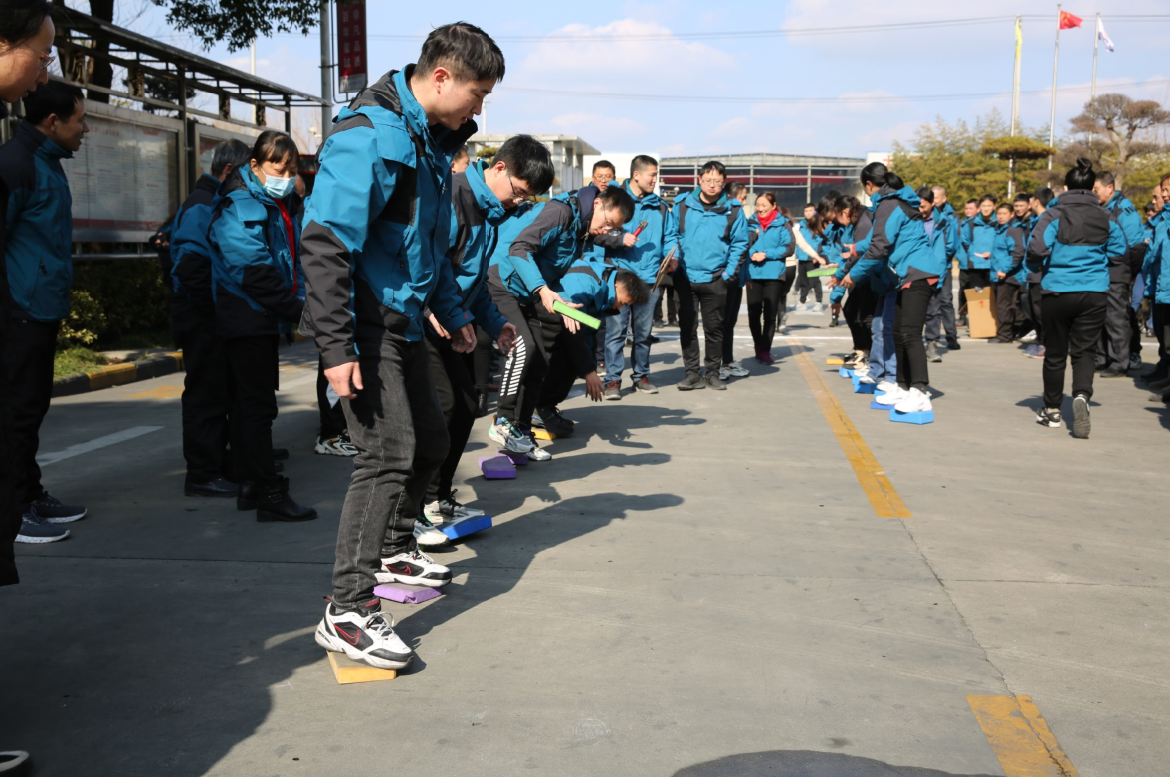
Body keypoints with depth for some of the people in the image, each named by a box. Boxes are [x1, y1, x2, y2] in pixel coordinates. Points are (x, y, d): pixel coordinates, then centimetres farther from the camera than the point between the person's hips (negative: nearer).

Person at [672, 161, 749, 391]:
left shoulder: (732, 210, -2)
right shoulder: (682, 205, 1)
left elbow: (739, 244, 2)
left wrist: (729, 273, -5)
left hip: (715, 279, -1)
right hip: (685, 277, 1)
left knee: (714, 328, 7)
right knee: (687, 327, 5)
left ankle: (713, 373, 17)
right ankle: (692, 374, 13)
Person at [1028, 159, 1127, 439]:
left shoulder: (1056, 214, -10)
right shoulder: (1105, 217, 1)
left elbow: (1039, 246, -22)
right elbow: (1120, 249, 9)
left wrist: (1055, 256, 0)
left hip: (1058, 290, -2)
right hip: (1094, 292, 2)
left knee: (1055, 352, 11)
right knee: (1084, 351, 6)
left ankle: (1052, 410, 21)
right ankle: (1082, 395, -21)